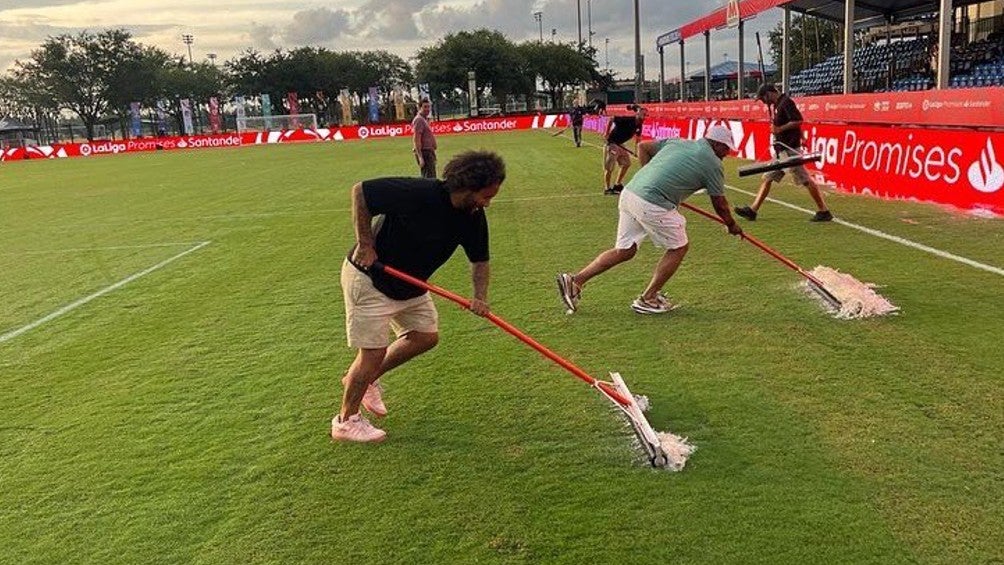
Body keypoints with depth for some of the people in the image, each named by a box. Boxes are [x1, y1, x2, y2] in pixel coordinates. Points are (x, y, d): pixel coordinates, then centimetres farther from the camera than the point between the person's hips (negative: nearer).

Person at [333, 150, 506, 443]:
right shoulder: (418, 194, -32)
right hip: (368, 278, -8)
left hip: (409, 284, 8)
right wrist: (365, 243, -23)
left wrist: (480, 296, -14)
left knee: (426, 336, 9)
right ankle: (346, 421, 17)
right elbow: (360, 192, -25)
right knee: (374, 351, -4)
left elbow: (479, 259, 3)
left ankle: (364, 378, 28)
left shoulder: (474, 217, -9)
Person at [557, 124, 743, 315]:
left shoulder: (677, 142, 21)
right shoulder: (712, 163, 4)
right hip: (652, 205, -7)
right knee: (679, 247, 12)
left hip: (630, 192, 7)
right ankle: (647, 299, 15)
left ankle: (575, 280, 11)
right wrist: (732, 225, 30)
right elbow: (720, 204, 12)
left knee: (624, 251, 16)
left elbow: (643, 147, 26)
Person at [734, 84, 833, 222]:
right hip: (781, 149, 11)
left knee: (805, 180, -7)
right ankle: (753, 210, 11)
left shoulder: (786, 102, -12)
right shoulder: (778, 104, 17)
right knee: (767, 178, 9)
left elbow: (798, 121, -21)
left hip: (790, 148, -11)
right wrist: (775, 129, 10)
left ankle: (824, 211, -2)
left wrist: (780, 129, -18)